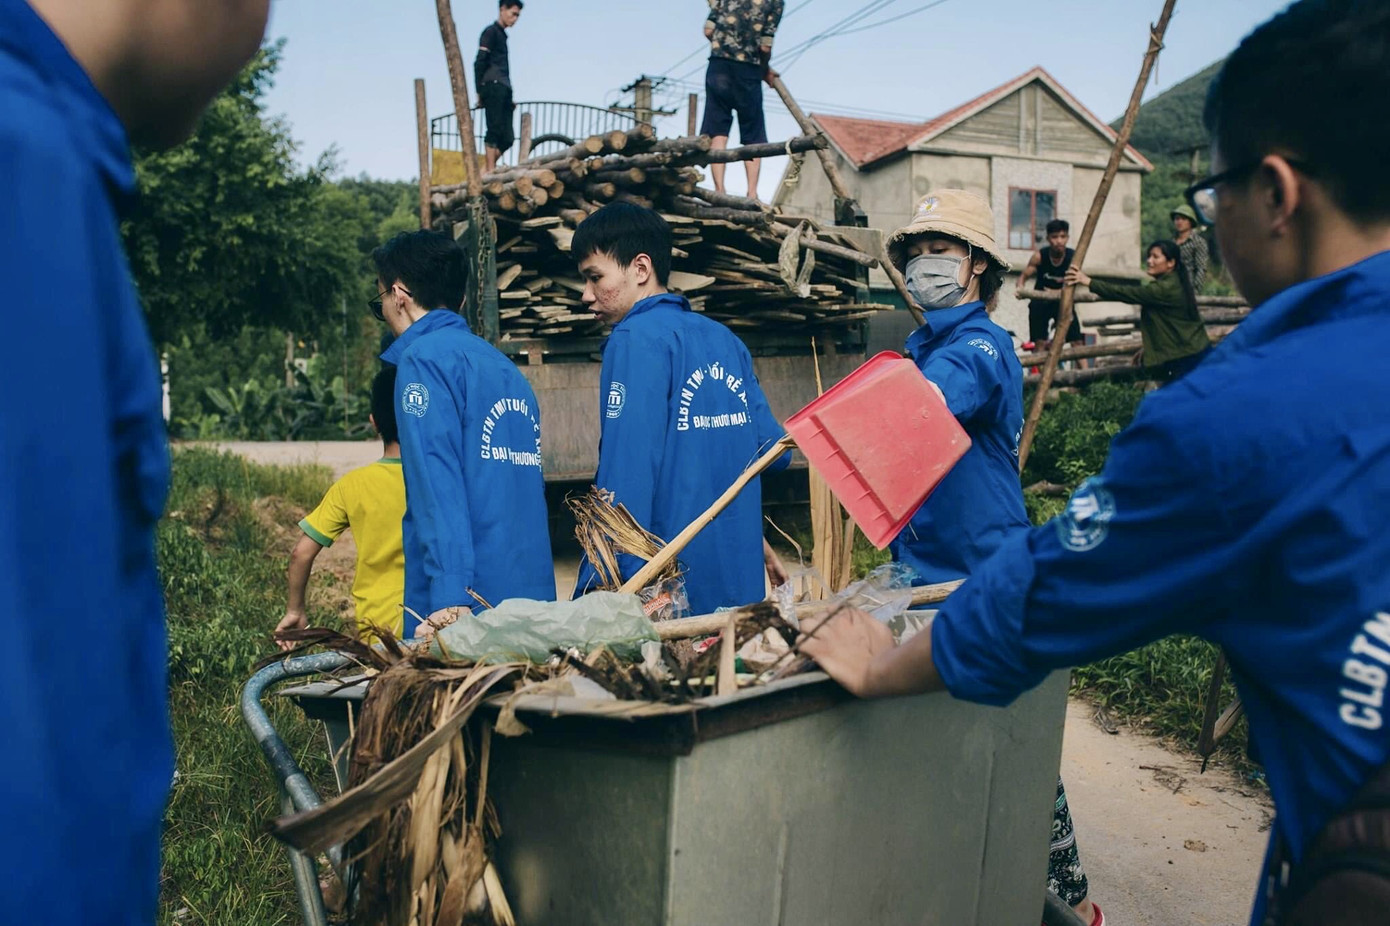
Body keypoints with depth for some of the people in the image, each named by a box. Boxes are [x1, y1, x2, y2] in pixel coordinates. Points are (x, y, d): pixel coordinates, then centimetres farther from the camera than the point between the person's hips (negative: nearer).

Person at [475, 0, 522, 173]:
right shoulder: (491, 31, 2)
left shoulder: (502, 35, 27)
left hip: (503, 89, 8)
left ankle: (489, 169, 4)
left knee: (507, 138, 1)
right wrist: (480, 91, -13)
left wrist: (509, 97, 18)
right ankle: (491, 170, -17)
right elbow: (480, 62, -7)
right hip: (493, 86, -8)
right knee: (495, 130, -14)